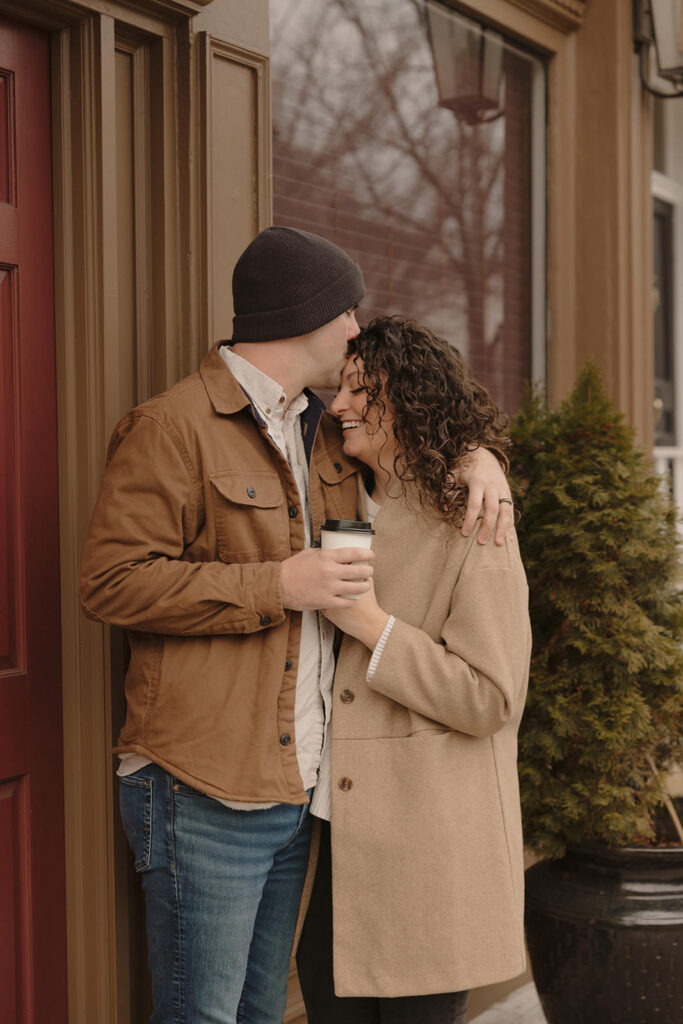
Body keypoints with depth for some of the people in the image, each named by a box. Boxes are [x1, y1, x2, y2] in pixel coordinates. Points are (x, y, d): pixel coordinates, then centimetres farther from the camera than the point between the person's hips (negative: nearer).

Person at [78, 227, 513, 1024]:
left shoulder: (322, 435, 16)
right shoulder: (173, 427, -10)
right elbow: (110, 581, -16)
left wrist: (474, 454, 11)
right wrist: (276, 586, -19)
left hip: (297, 792, 8)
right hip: (204, 799, -8)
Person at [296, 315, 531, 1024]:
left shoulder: (473, 534, -11)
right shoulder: (347, 512, 12)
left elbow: (493, 701, -16)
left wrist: (374, 625, -18)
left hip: (426, 844, -7)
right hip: (332, 829, 7)